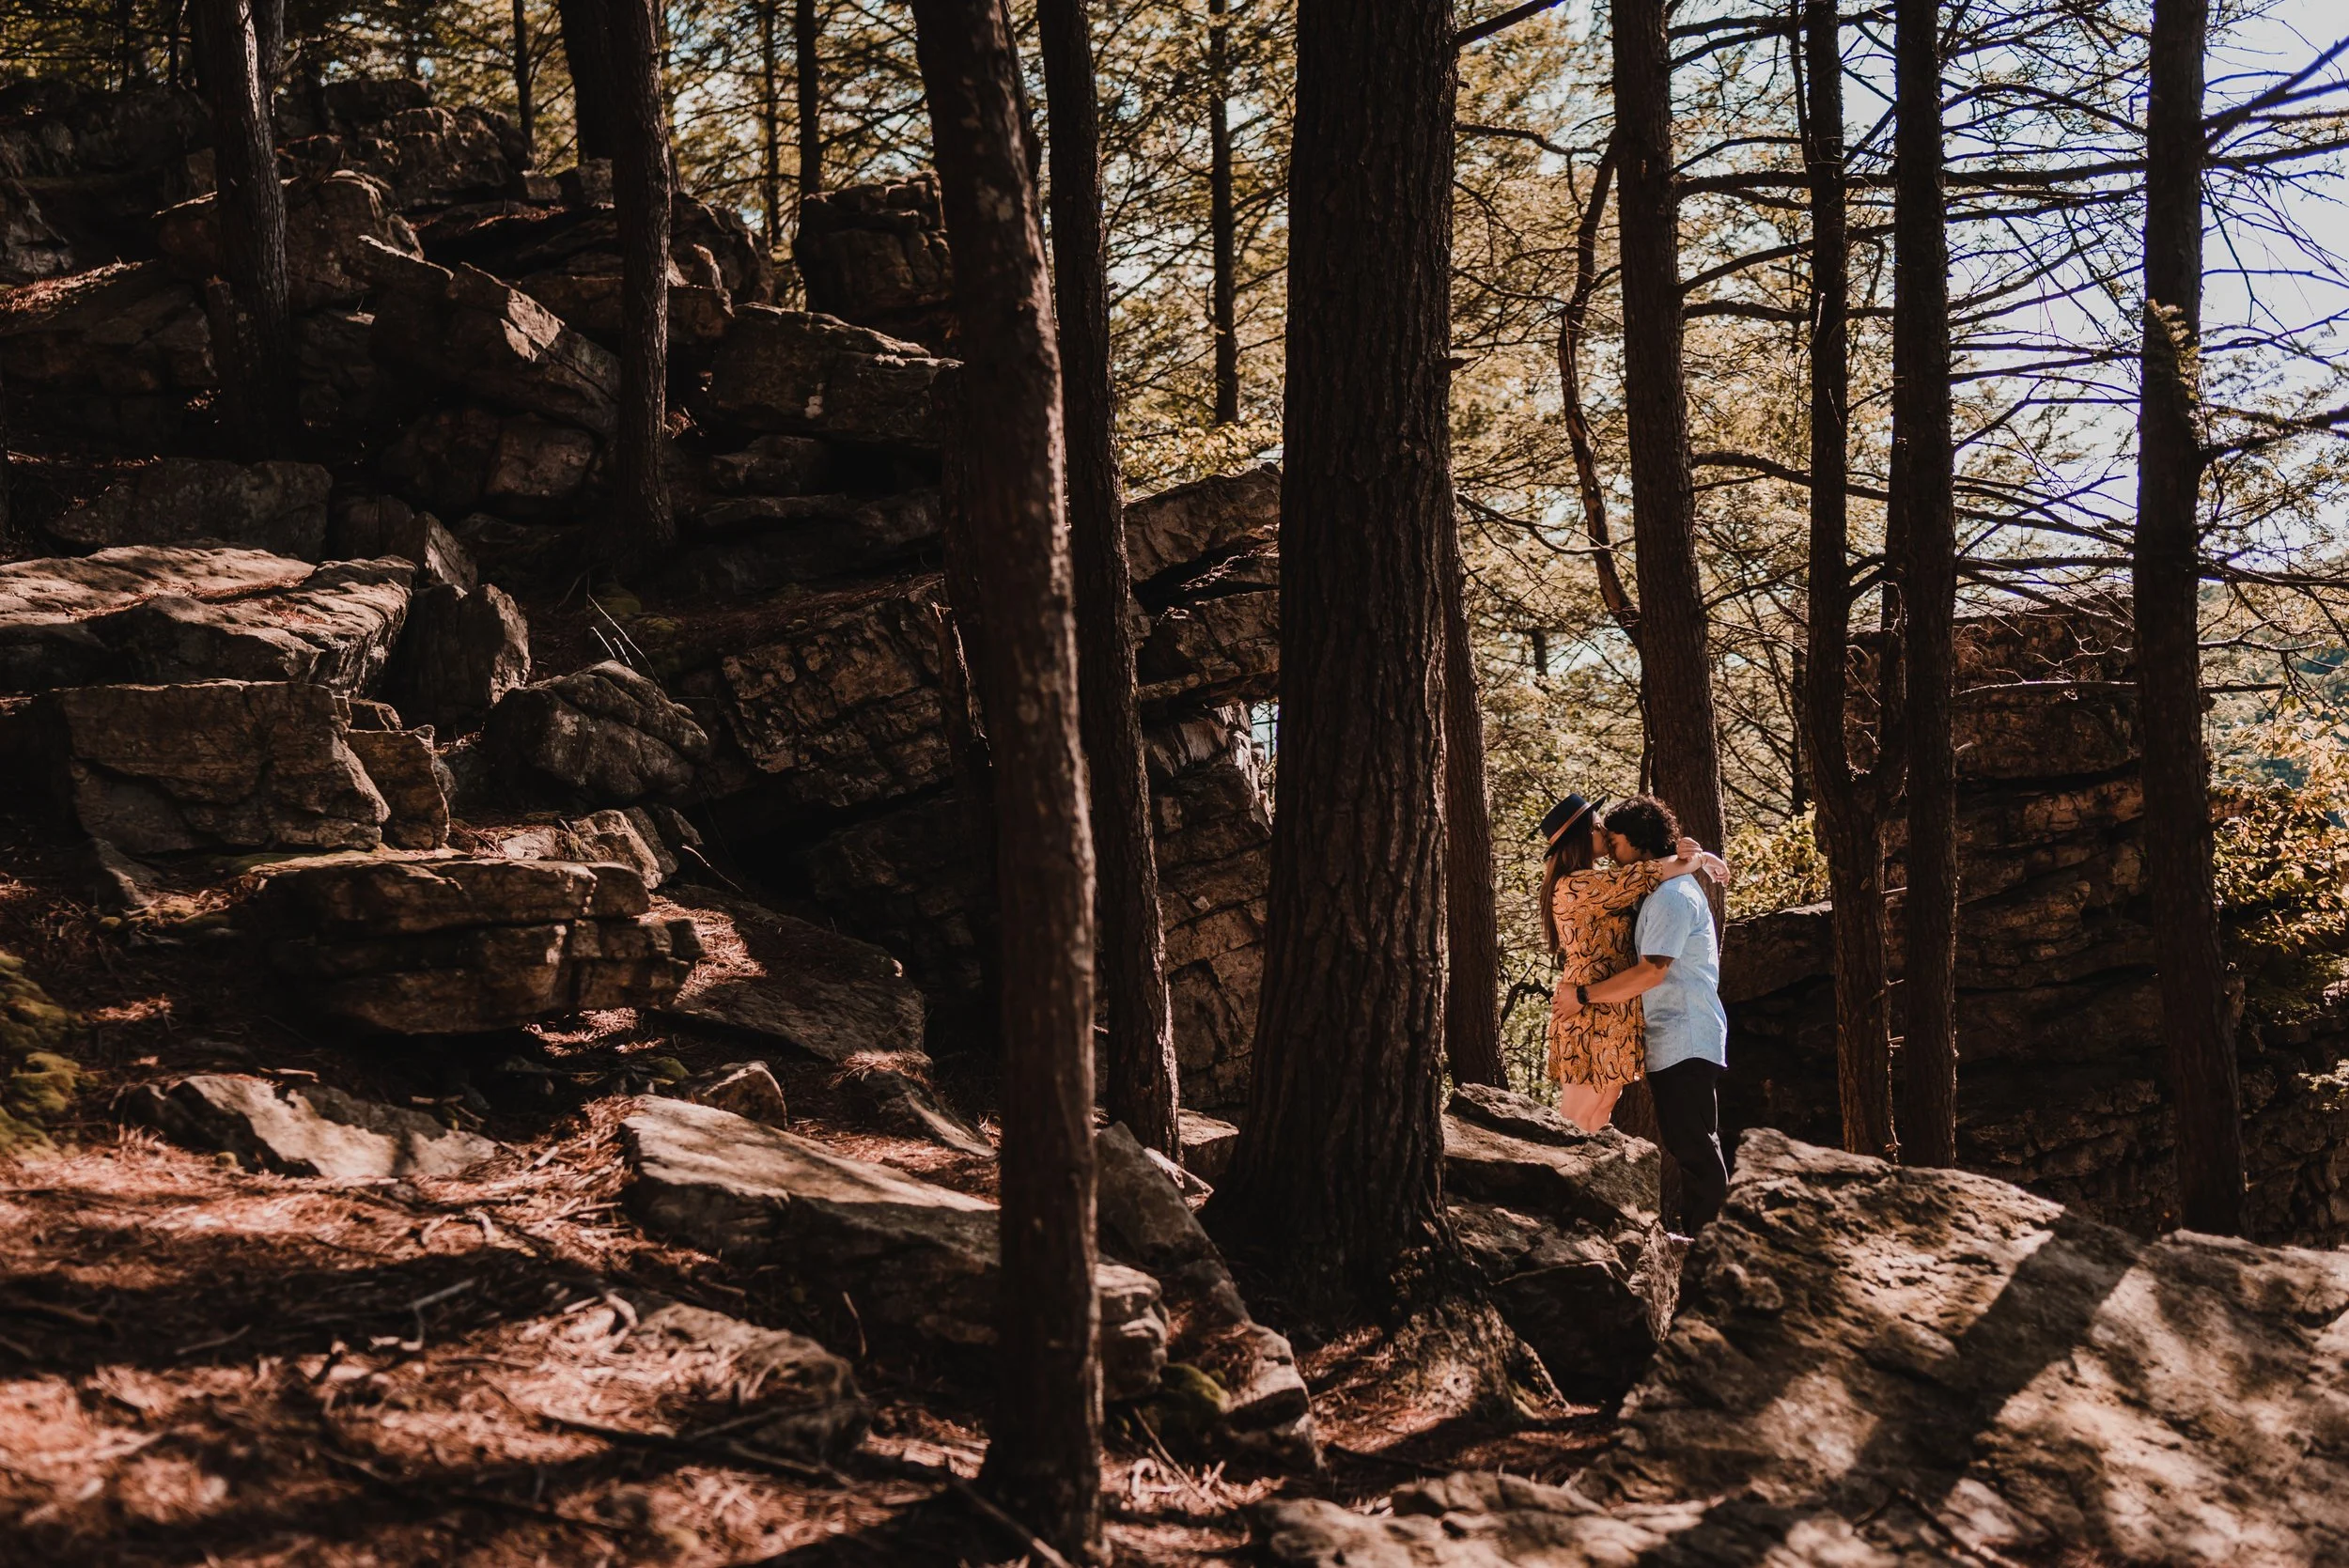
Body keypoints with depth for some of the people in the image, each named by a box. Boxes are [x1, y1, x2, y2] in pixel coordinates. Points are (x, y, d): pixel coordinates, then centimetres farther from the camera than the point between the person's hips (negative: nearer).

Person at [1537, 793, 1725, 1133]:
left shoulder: (1590, 881, 15)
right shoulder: (1581, 885, -16)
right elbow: (1655, 873, -17)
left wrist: (1680, 856, 0)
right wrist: (1702, 859, 2)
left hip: (1600, 1012, 10)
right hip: (1595, 1015, -10)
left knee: (1589, 1121, 13)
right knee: (1582, 1123, -7)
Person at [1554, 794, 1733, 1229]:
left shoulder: (1672, 895, -15)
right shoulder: (1658, 891, 18)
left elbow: (1651, 972, -22)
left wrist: (1583, 995, -16)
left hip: (1686, 1041, -11)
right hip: (1669, 1042, 11)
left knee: (1694, 1145, -9)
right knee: (1683, 1143, 11)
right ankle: (1696, 1233, 15)